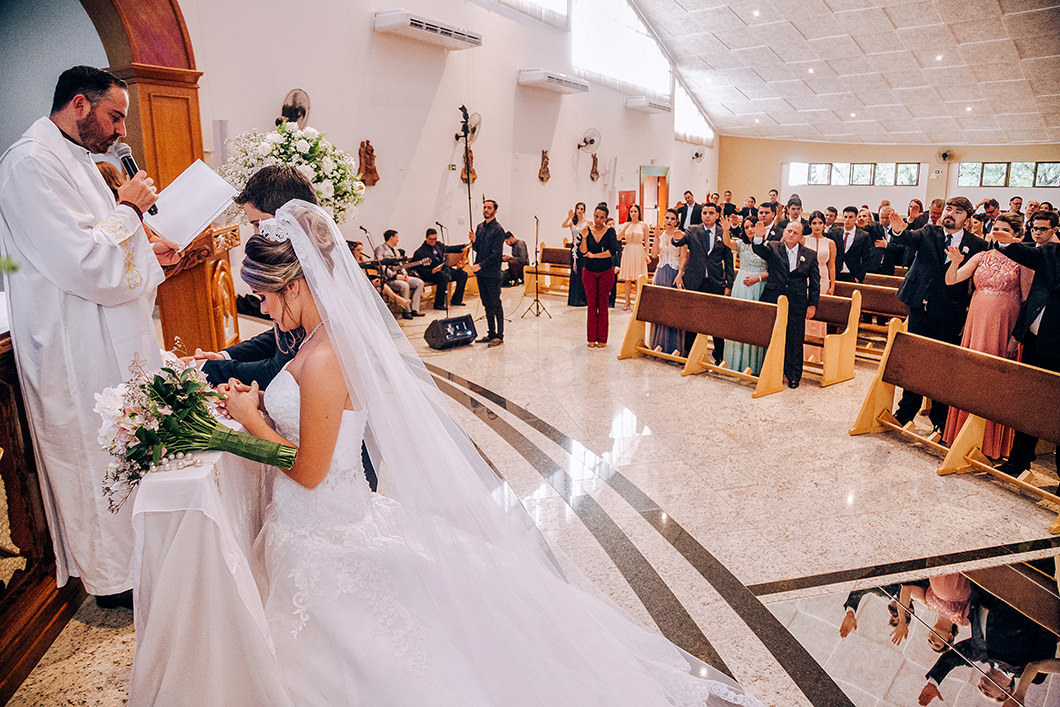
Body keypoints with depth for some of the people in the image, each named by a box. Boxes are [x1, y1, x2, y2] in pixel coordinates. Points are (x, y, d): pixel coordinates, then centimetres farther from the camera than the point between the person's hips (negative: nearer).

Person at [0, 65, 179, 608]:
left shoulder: (74, 159, 14)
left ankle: (128, 554, 38)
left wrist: (147, 253, 10)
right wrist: (129, 209, -14)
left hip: (112, 338, 10)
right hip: (78, 349, -10)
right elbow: (82, 264, -25)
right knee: (97, 459, 4)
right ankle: (113, 578, 22)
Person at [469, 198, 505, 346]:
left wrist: (480, 265, -18)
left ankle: (499, 336, 3)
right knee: (487, 305, 13)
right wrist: (474, 241, -2)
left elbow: (496, 254, -15)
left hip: (492, 273, -7)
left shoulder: (498, 229, -10)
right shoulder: (479, 227, 13)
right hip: (481, 273, 8)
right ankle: (491, 333, 21)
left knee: (496, 305, -3)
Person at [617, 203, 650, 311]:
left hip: (639, 252, -2)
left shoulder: (644, 225, 2)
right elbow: (618, 238, -6)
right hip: (628, 251, 2)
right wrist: (625, 227, -18)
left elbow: (646, 241, 4)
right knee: (627, 279, 2)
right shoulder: (625, 224, 7)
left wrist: (647, 255, -2)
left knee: (638, 280, -3)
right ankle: (627, 303, 7)